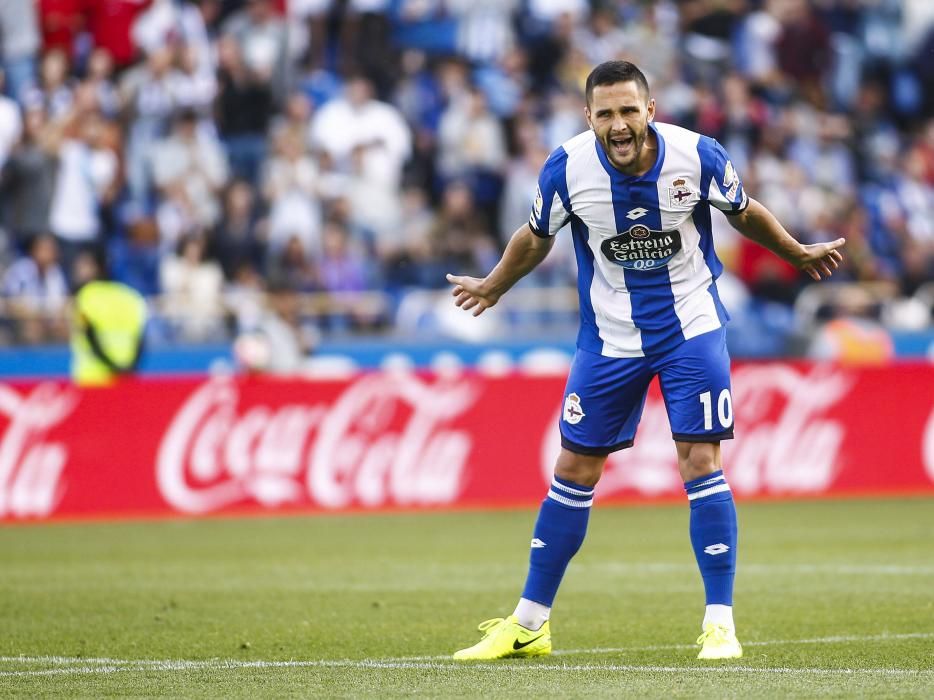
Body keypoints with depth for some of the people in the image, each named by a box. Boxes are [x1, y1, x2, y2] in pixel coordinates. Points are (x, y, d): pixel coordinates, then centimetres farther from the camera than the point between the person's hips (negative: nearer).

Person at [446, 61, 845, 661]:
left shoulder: (696, 156, -17)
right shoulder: (568, 168, -16)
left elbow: (744, 212, 5)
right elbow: (536, 238, 6)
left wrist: (798, 254, 18)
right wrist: (493, 288, 20)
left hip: (692, 330, -1)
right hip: (609, 337, 1)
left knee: (701, 461, -12)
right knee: (574, 469, 6)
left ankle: (720, 622, -4)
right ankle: (529, 624, 16)